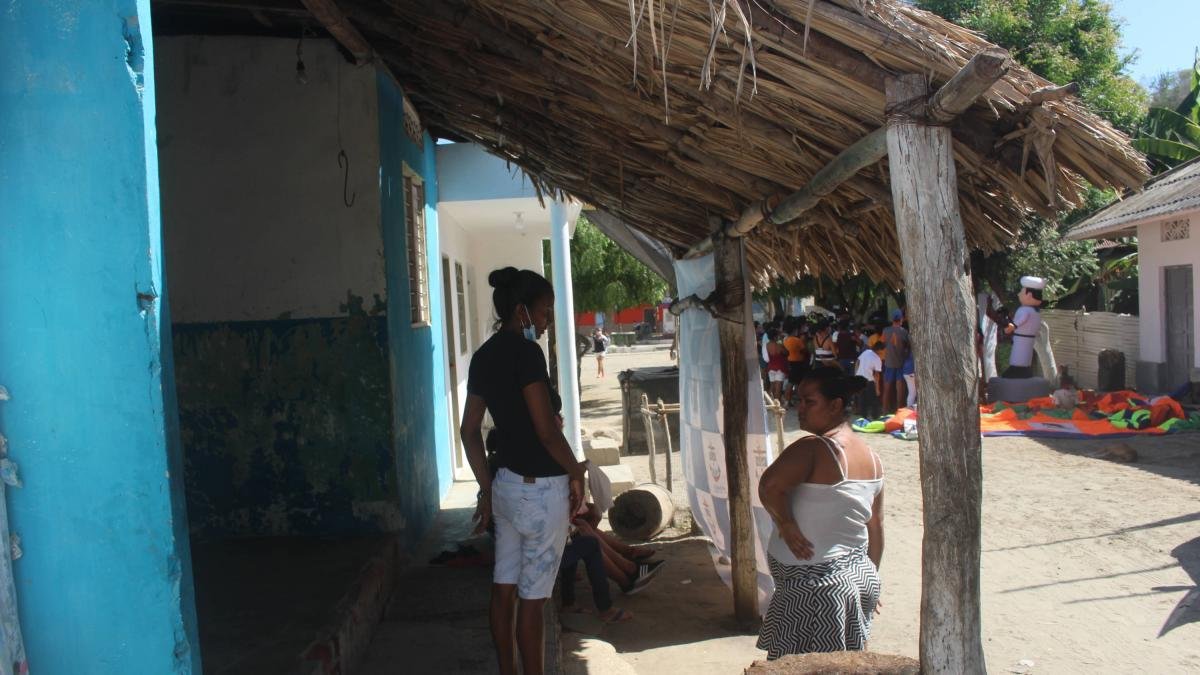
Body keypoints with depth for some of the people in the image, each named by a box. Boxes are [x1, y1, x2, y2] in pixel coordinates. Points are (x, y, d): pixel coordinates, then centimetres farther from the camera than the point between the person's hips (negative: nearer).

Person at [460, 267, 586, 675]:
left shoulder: (483, 355, 7)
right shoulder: (525, 351, -18)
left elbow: (470, 430, 11)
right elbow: (547, 430, -21)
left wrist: (487, 488, 16)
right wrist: (576, 473, -6)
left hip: (506, 485, 8)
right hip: (541, 490, -8)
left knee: (504, 590, 15)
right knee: (531, 598, 3)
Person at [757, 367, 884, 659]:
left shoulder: (812, 448, -20)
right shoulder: (871, 458, 7)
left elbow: (768, 486, -34)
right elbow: (876, 527, 15)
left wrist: (786, 525, -16)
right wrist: (869, 577, 24)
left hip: (813, 584, -9)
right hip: (860, 577, 9)